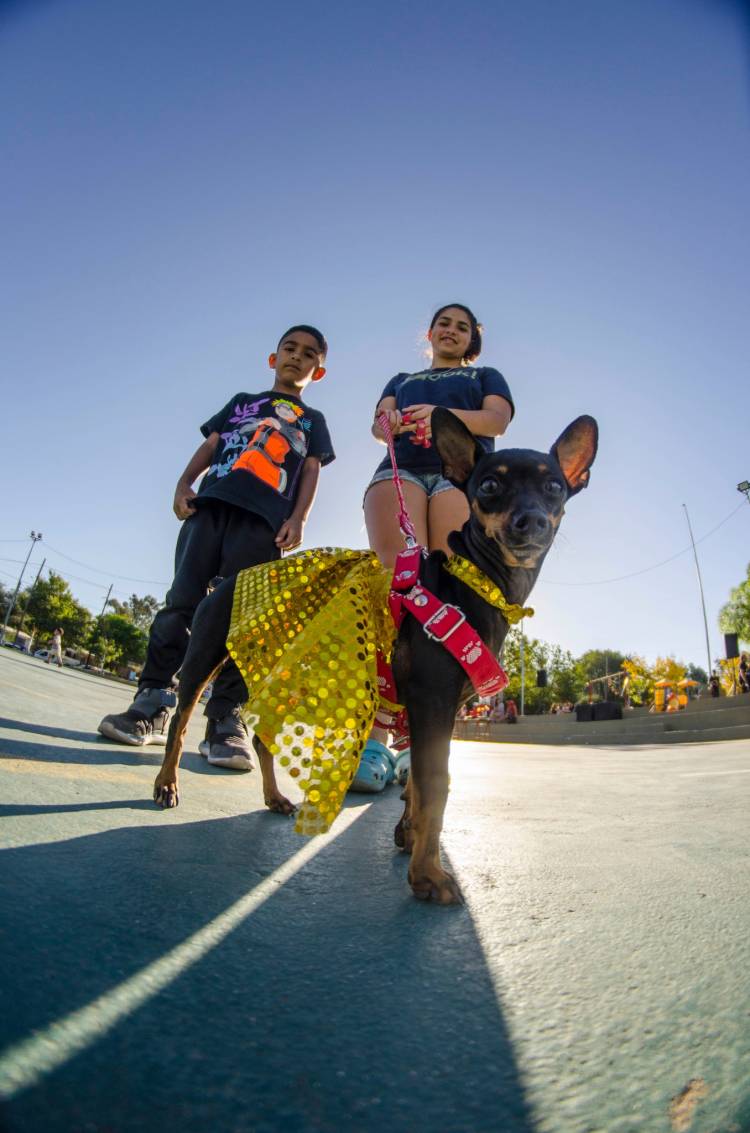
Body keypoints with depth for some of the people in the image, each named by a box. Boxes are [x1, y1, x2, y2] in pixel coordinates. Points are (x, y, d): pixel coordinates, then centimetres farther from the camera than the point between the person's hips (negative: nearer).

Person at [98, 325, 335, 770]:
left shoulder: (312, 419, 26)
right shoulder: (241, 401, 31)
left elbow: (311, 472, 12)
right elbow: (210, 445, 20)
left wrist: (299, 518, -6)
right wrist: (185, 483, 2)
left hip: (263, 517, -2)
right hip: (211, 504, 2)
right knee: (182, 602, -7)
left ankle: (226, 721, -10)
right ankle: (152, 704, -5)